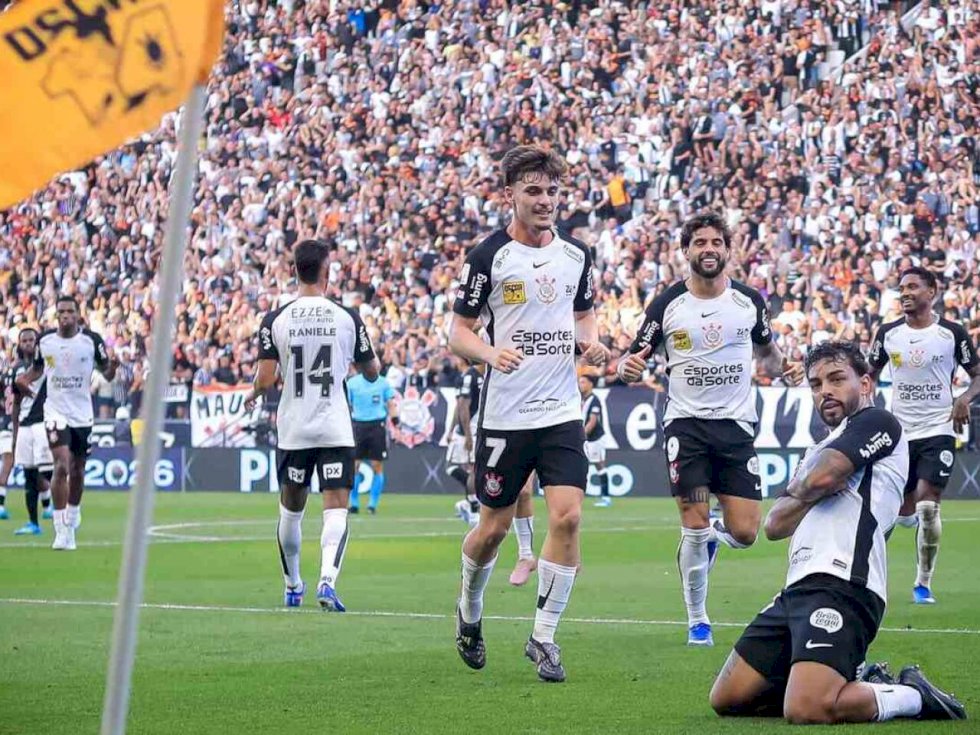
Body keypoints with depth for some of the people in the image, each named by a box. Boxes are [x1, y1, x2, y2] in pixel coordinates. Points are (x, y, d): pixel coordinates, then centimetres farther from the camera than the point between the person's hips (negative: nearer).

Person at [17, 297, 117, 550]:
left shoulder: (92, 340, -5)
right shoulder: (44, 340, -1)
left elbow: (107, 375, 2)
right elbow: (37, 368, 16)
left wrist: (112, 366, -21)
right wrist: (24, 379, -5)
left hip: (83, 414, 1)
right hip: (56, 412, -1)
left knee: (77, 470, 13)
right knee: (61, 465, -16)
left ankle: (73, 512, 41)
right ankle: (62, 530, -14)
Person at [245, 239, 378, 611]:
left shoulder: (276, 319, -4)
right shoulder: (347, 318, -4)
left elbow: (265, 379, -8)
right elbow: (371, 371, 7)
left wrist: (253, 395, 14)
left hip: (293, 429, 2)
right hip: (336, 429, -1)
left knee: (291, 510, 17)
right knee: (336, 508, -5)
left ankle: (292, 586, 31)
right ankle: (327, 580, -26)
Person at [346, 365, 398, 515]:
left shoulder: (384, 383, 6)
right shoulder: (352, 383, 3)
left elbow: (391, 405, 10)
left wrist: (396, 425, -1)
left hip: (378, 426, 0)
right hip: (358, 425, 0)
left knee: (377, 466, -2)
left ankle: (373, 503, 6)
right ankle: (354, 503, 6)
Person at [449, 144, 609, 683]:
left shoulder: (576, 255, 7)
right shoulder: (488, 257, -7)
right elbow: (458, 331, -4)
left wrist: (590, 341, 0)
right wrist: (490, 352, -24)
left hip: (562, 411, 3)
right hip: (505, 413, -3)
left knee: (567, 516, -11)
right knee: (494, 527, 6)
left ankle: (544, 636, 0)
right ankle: (469, 610, 36)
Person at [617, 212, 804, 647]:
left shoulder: (749, 301, 4)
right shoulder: (667, 305, -2)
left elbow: (766, 353, 20)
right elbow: (635, 358, 3)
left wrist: (783, 369, -2)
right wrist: (628, 368, -21)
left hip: (736, 424, 2)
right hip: (686, 425, -2)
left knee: (745, 534, -4)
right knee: (693, 530, -8)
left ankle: (713, 533, 33)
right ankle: (697, 620, 10)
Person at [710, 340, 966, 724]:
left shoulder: (877, 422, 4)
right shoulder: (822, 450, 31)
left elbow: (820, 476, -13)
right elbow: (775, 525, 20)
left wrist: (801, 486, 11)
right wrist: (815, 491, 2)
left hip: (840, 587, -10)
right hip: (800, 589, 10)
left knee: (807, 711, -29)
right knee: (726, 699, 6)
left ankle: (912, 697, -3)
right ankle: (867, 686, 12)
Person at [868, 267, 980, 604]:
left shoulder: (953, 333, -5)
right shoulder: (888, 333, 3)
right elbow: (871, 375, 16)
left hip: (938, 431, -3)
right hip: (899, 433, 3)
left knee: (927, 506, -14)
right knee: (905, 512, 6)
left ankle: (923, 584, -2)